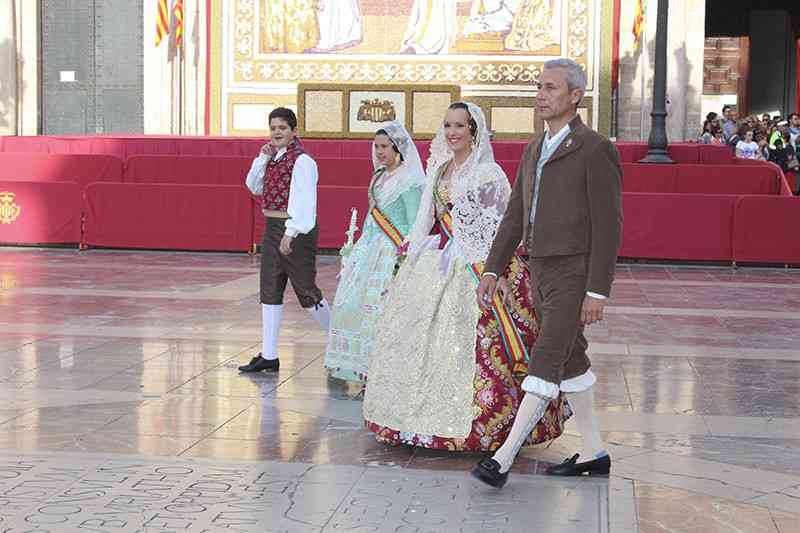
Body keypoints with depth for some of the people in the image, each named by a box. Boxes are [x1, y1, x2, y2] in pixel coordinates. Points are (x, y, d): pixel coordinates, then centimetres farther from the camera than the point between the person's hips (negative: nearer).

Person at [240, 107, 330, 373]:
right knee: (270, 290, 7)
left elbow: (302, 199, -20)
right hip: (272, 227, 9)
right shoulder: (273, 157, 11)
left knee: (306, 289, 1)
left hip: (297, 229, -9)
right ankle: (268, 356, 12)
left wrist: (290, 233, -26)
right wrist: (262, 158, 2)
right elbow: (254, 187, 16)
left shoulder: (302, 161, -14)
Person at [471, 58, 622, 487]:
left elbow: (607, 225, -14)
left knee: (546, 363, -12)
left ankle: (503, 458, -14)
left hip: (575, 276, -9)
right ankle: (594, 453, 24)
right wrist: (493, 270, 12)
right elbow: (515, 215, 17)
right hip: (541, 272, 9)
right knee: (570, 361, 14)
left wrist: (598, 291, -17)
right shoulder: (534, 151, 14)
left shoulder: (595, 149, -11)